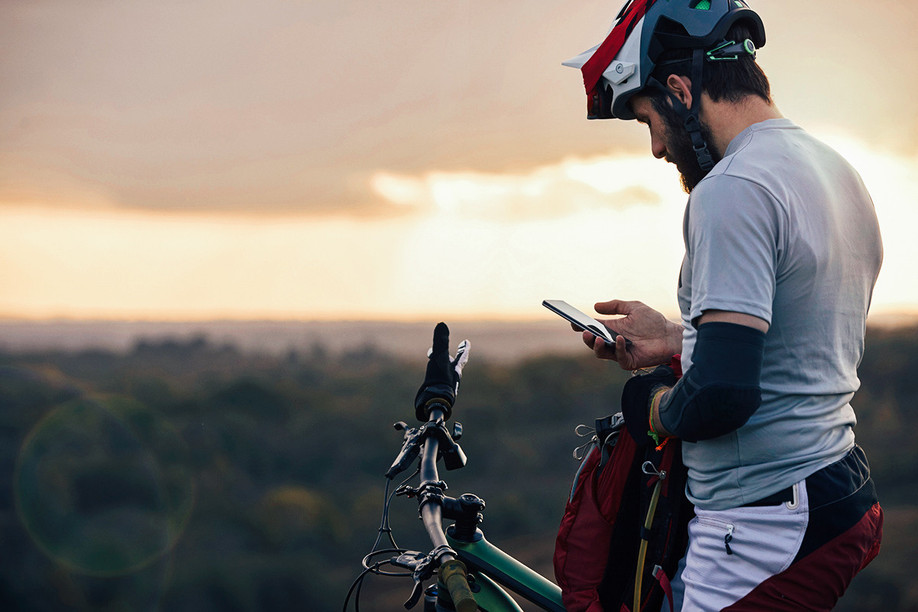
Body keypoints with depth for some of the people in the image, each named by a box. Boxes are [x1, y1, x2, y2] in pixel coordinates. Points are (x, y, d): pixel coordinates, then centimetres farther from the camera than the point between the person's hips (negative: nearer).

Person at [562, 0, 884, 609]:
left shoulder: (735, 189, -18)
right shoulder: (839, 171, 14)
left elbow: (723, 394, -26)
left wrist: (652, 406, -7)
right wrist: (678, 341, 20)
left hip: (769, 530, -10)